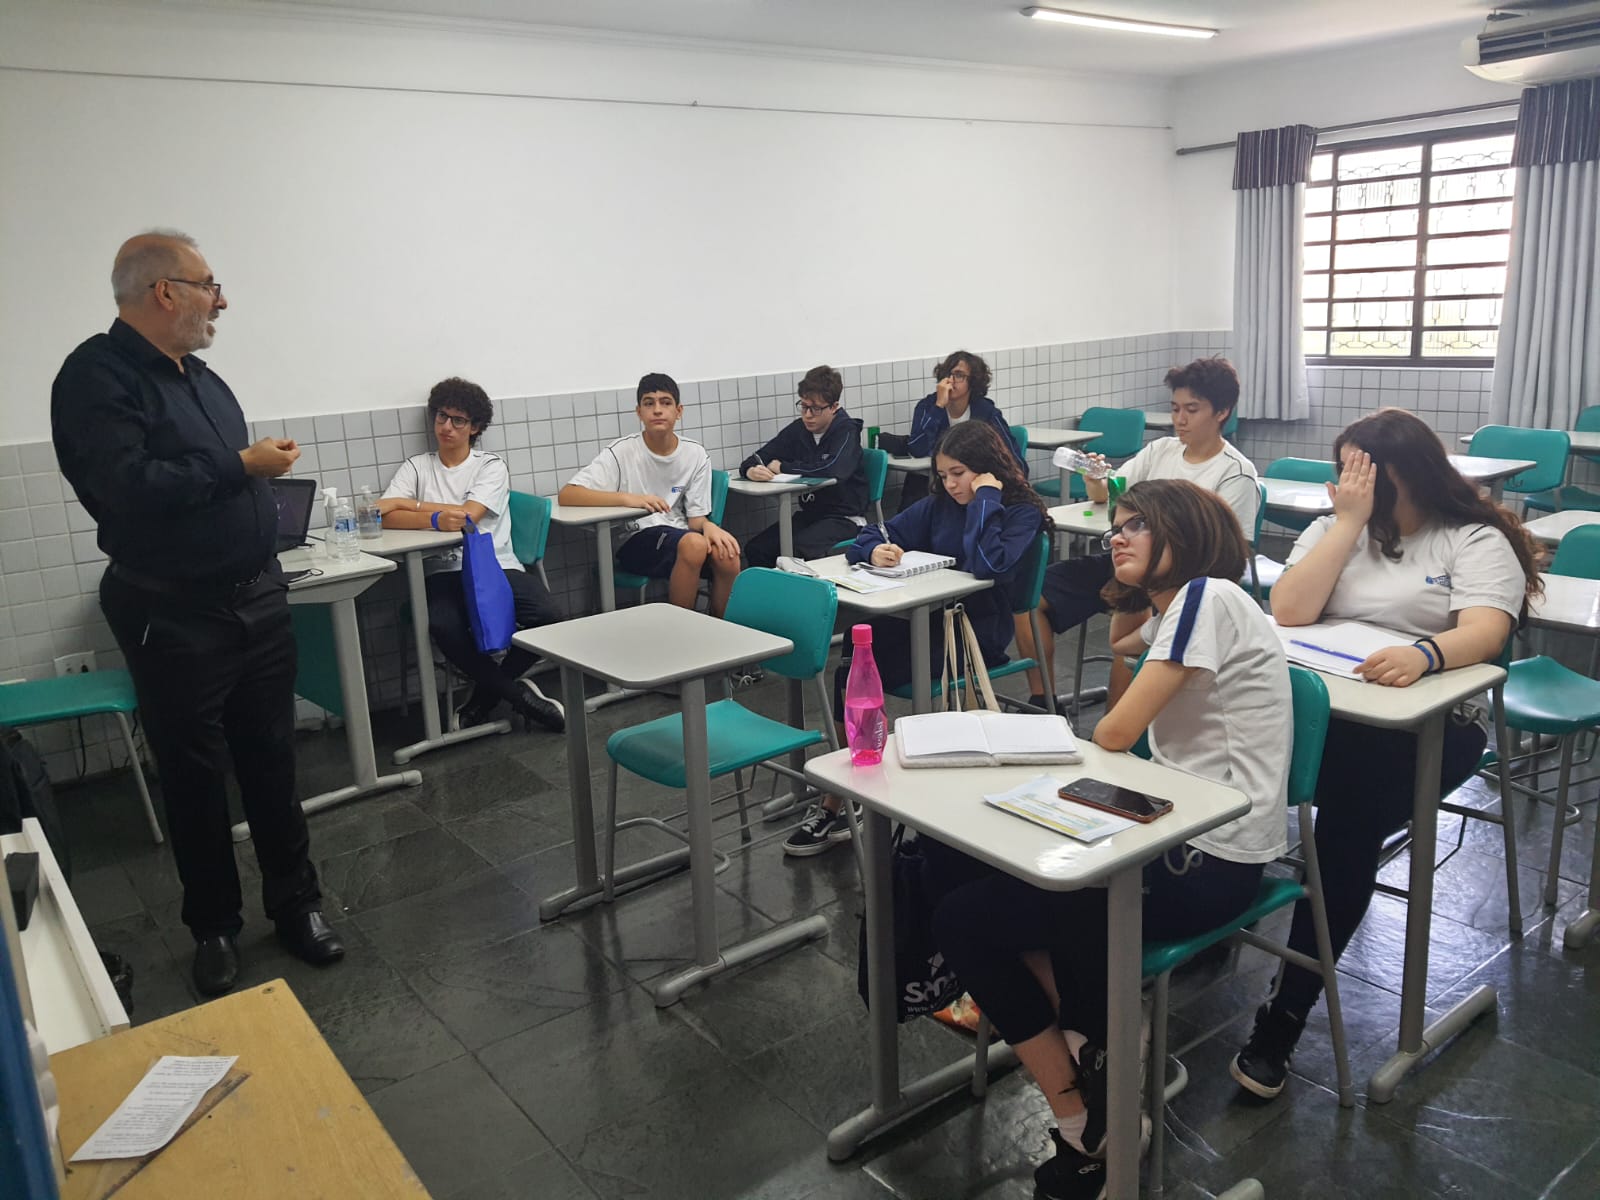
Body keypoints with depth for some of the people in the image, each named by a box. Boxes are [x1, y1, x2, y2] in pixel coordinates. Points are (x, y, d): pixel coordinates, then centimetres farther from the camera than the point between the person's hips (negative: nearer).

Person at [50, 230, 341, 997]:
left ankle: (295, 904, 25)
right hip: (173, 616, -6)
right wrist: (244, 465, -18)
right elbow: (128, 487, -27)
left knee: (272, 761, 12)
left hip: (257, 601, 7)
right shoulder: (98, 377, -13)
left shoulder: (198, 376, 12)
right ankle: (214, 928, 23)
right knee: (195, 776, 7)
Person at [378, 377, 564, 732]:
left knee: (547, 614, -29)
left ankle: (487, 695, -4)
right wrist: (435, 519, -23)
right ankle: (516, 694, -12)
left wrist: (410, 504, -6)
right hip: (445, 573, 0)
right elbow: (387, 517, -5)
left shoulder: (492, 465, 8)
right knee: (443, 626, -35)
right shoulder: (416, 467, 12)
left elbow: (467, 515, -10)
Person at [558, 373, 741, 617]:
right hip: (635, 541, -3)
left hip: (680, 534, 4)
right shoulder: (622, 452, -8)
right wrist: (627, 498, -27)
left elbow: (696, 519, 5)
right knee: (694, 544, -33)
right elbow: (566, 495, -15)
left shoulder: (696, 455, 2)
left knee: (727, 555, -28)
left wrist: (708, 526, -21)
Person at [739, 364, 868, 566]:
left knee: (796, 550, -31)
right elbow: (755, 459, 6)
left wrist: (782, 467, -18)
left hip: (844, 518, -6)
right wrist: (752, 470, -21)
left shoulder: (846, 430, -9)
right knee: (755, 549, -12)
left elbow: (834, 469, -28)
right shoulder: (798, 429, 7)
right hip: (809, 515, 6)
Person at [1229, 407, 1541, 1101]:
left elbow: (1484, 632, -14)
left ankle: (1285, 1018, -21)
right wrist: (1349, 521, -3)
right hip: (1321, 707, 3)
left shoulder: (1477, 541, 5)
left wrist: (1424, 654, -37)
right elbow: (1287, 613, -1)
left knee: (1351, 817, -31)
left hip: (1430, 720, -3)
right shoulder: (1333, 529, 17)